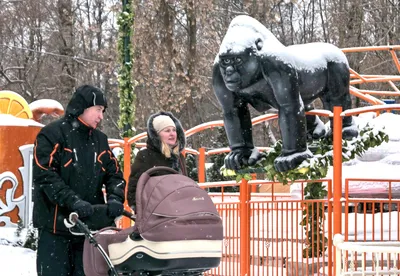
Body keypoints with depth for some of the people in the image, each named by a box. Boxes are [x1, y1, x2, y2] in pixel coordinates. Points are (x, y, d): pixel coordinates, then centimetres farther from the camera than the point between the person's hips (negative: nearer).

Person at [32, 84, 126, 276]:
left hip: (90, 226, 6)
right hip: (56, 223, -6)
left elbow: (114, 173, 12)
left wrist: (115, 198, -10)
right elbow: (44, 175, -15)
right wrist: (73, 201, -24)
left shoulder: (100, 140, 14)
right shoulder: (52, 134, -6)